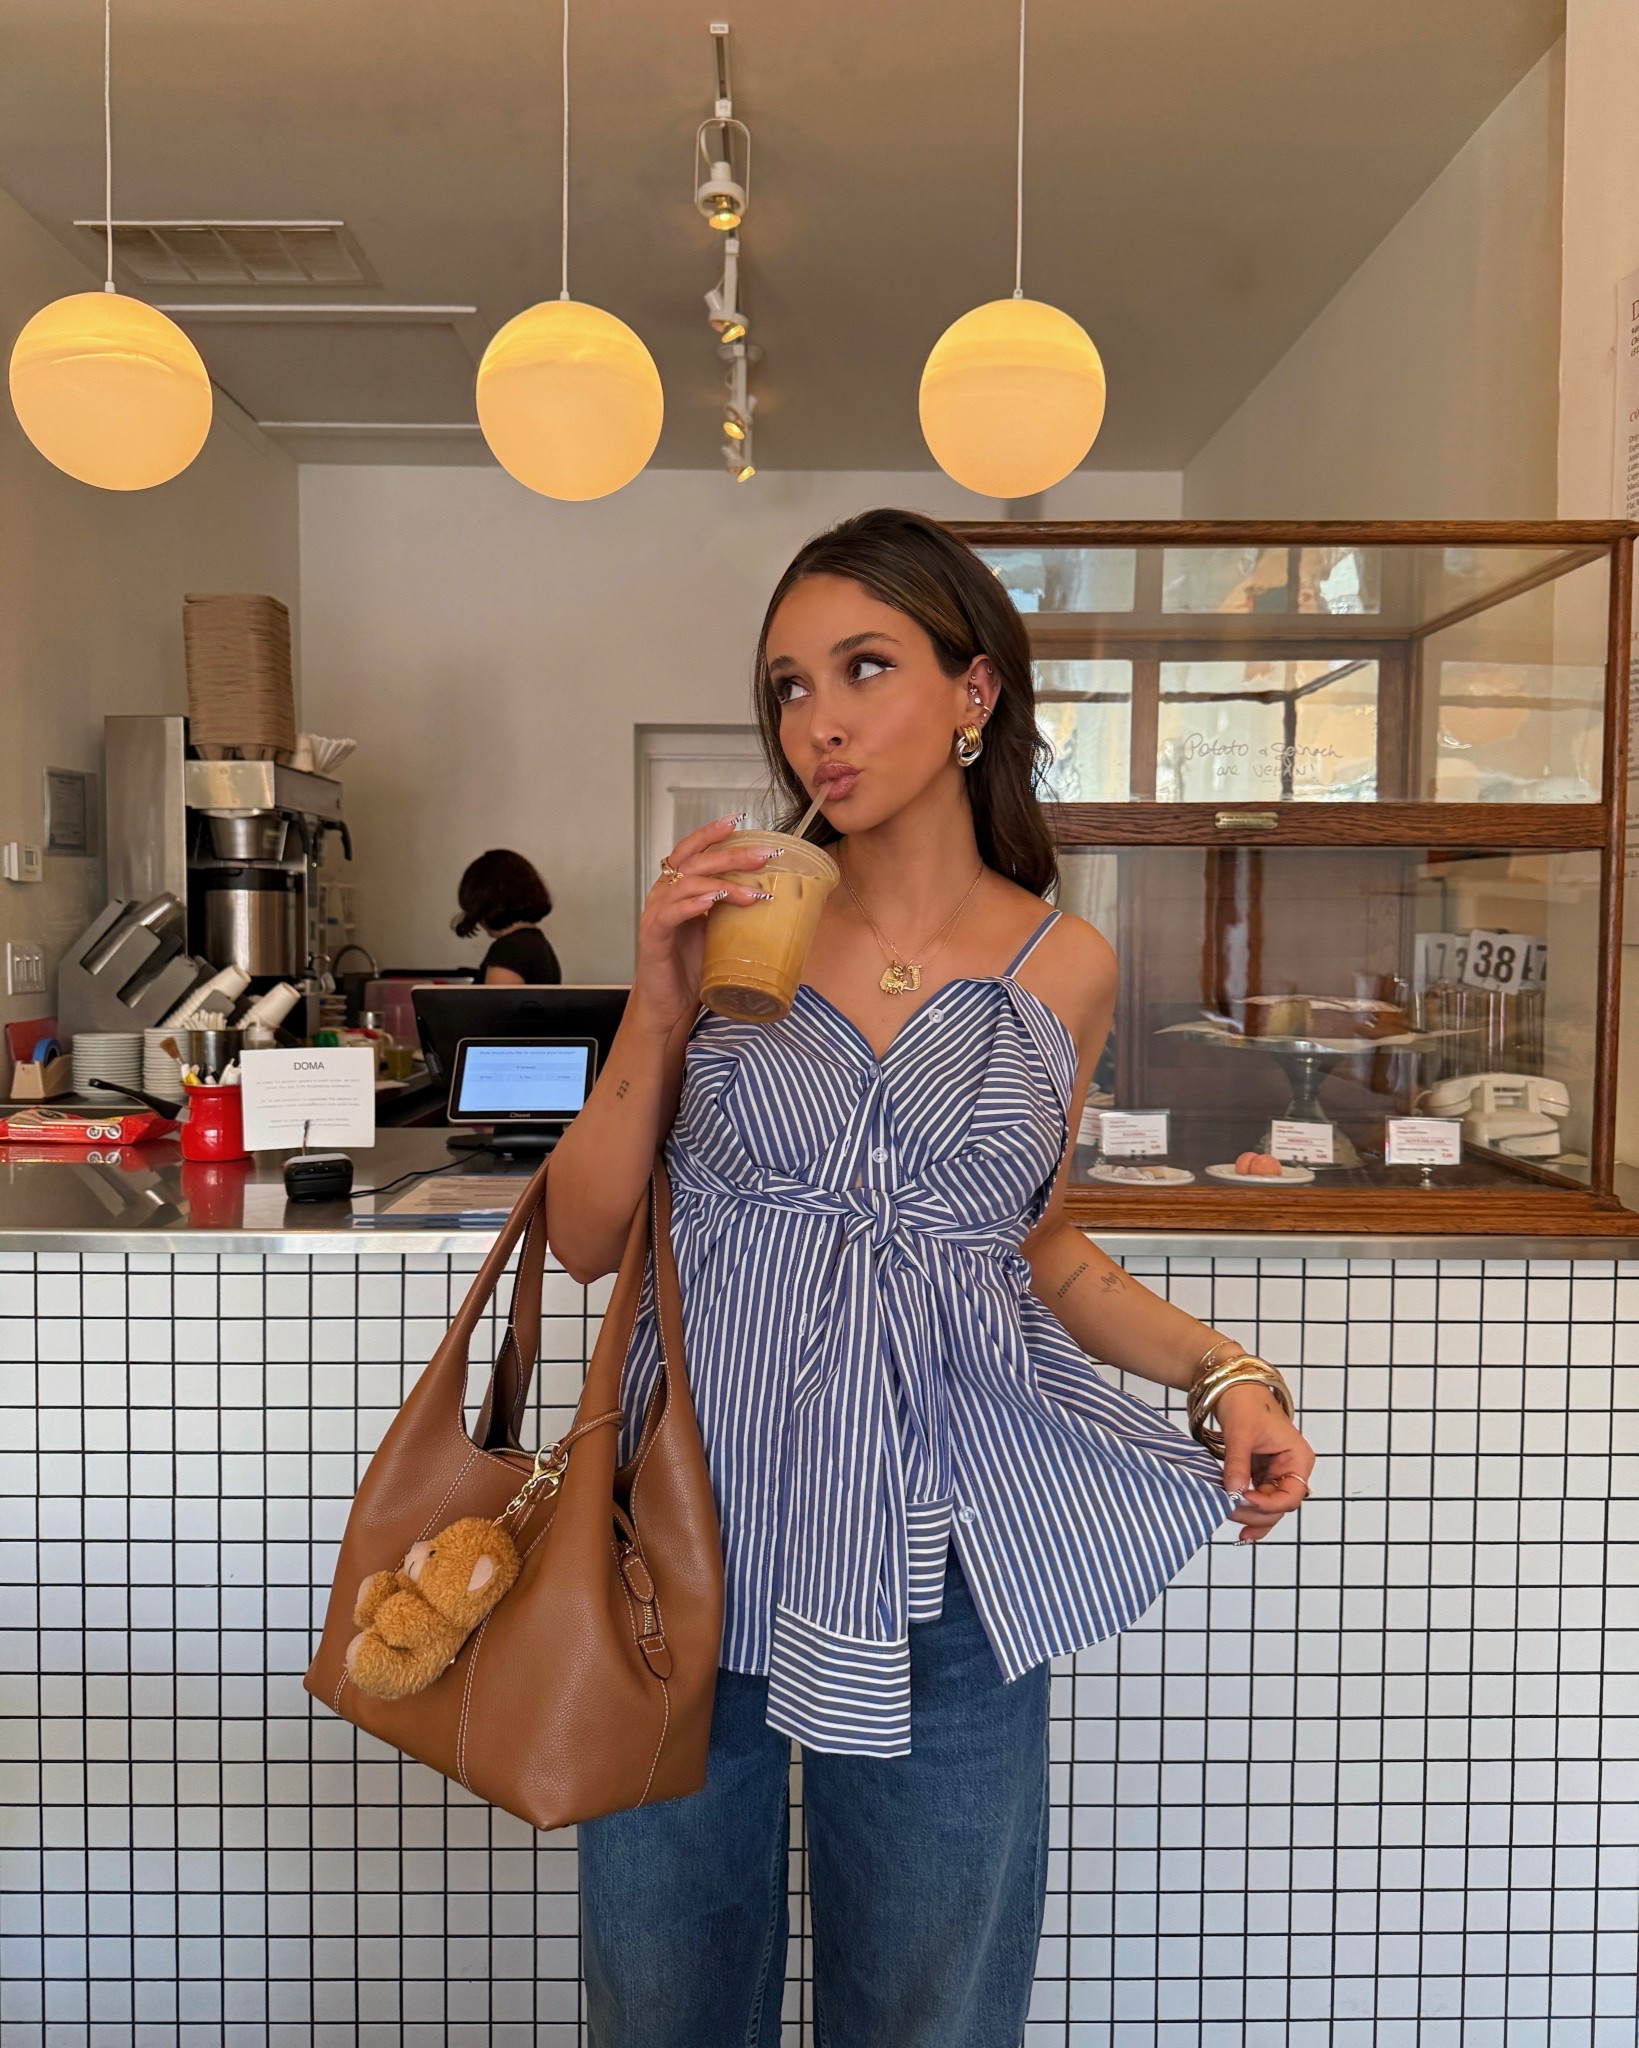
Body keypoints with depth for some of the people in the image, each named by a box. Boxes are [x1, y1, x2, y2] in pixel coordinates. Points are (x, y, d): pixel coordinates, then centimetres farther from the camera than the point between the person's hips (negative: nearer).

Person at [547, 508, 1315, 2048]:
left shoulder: (1062, 968, -1)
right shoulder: (730, 923, -3)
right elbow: (585, 1236, -1)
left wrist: (1222, 1370, -2)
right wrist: (662, 1007, -13)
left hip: (937, 1560, 0)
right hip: (697, 1532, 0)